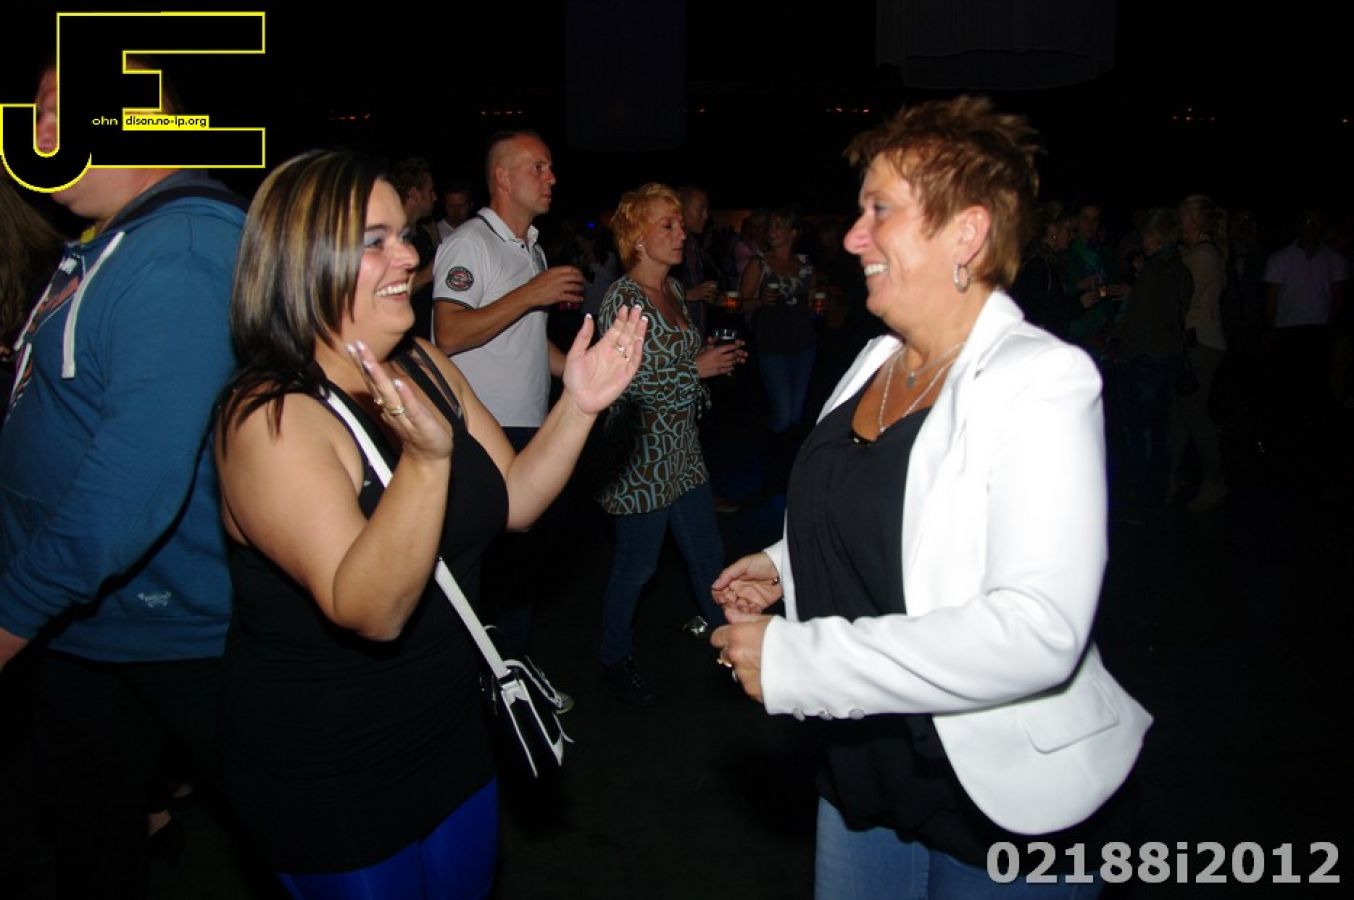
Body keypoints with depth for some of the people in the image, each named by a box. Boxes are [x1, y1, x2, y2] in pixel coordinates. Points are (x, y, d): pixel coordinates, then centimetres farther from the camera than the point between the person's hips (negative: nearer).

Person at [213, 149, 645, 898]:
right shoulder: (269, 416, -25)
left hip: (449, 728, 7)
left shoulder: (425, 366, -2)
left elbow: (511, 501, 2)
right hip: (327, 773, -7)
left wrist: (577, 405, -12)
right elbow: (371, 611, -32)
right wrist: (427, 459, -45)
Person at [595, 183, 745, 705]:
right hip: (641, 452, -8)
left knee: (707, 549, 17)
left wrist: (717, 359, 6)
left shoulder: (672, 289, 10)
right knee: (636, 565, 5)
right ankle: (616, 659, 24)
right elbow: (631, 380, -23)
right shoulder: (622, 298, -16)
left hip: (682, 447, 8)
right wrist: (698, 368, -14)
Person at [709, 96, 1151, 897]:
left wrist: (797, 660, -30)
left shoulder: (1042, 380, -21)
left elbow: (1038, 631, -32)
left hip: (1004, 801, -7)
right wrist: (788, 563, 3)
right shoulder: (879, 358, 3)